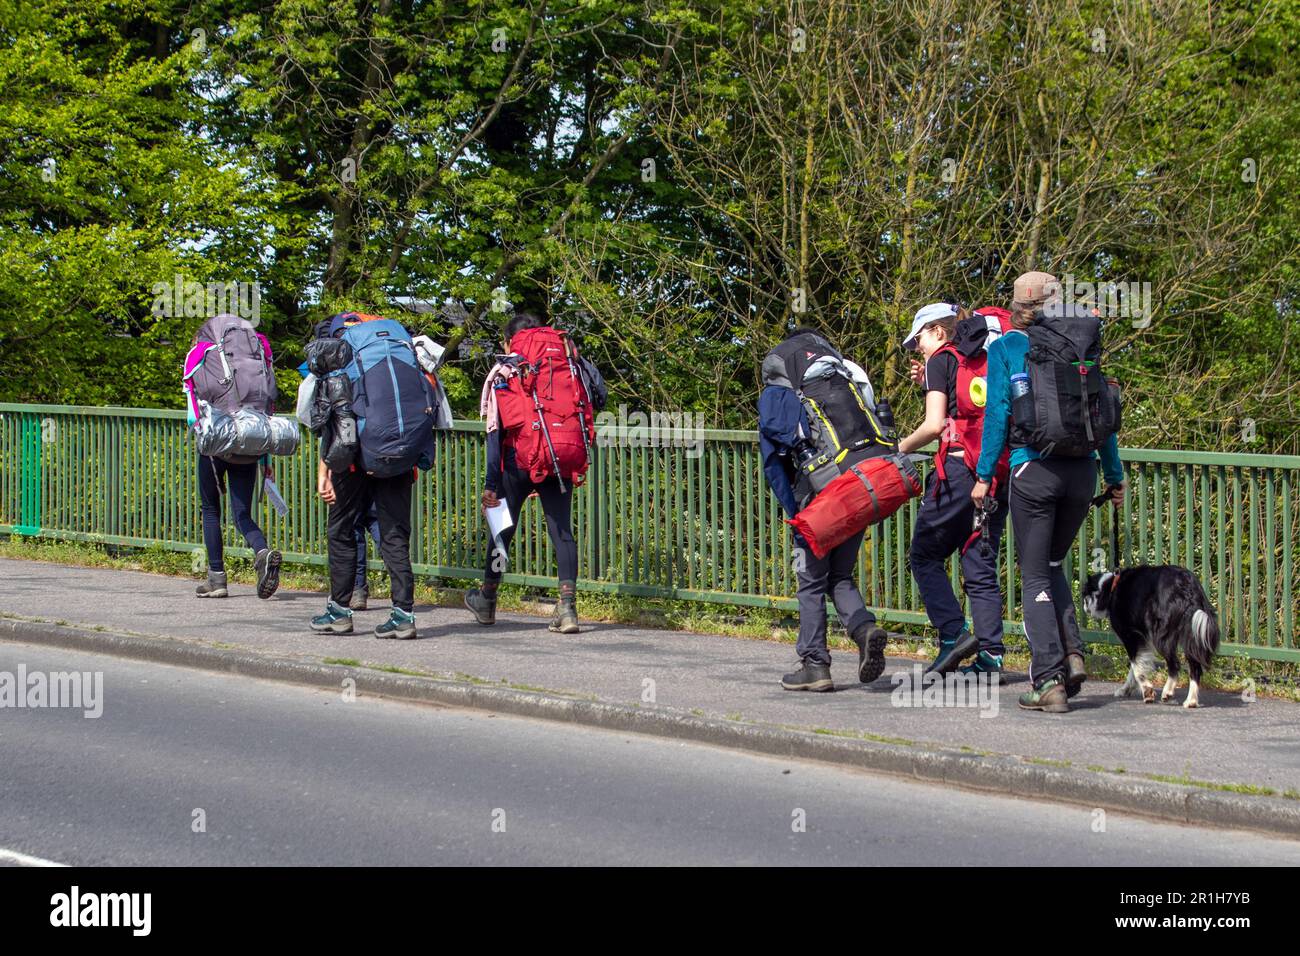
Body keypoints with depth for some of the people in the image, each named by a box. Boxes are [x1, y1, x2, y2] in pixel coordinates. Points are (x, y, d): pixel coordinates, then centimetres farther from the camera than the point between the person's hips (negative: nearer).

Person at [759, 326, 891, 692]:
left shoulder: (774, 398, 7)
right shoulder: (847, 381, 20)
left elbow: (773, 464, 2)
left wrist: (796, 512, 5)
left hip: (823, 489, -4)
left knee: (811, 580, 8)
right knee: (840, 576, 16)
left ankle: (814, 665, 8)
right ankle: (865, 628, -9)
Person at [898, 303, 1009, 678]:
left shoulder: (942, 360, 0)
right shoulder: (989, 361, 18)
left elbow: (935, 425, -9)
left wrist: (901, 448, 6)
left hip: (958, 469, -6)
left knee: (925, 556, 7)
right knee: (981, 566, 7)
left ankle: (954, 633, -6)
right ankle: (991, 656, 1)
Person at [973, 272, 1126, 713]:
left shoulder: (1005, 349, 2)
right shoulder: (1081, 349, 11)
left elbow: (997, 412, -4)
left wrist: (984, 474, 0)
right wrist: (1114, 477, 18)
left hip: (1034, 469, -4)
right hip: (1082, 470, 4)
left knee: (1035, 577, 3)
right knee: (1052, 565, 22)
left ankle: (1049, 681, -5)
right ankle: (1072, 652, 4)